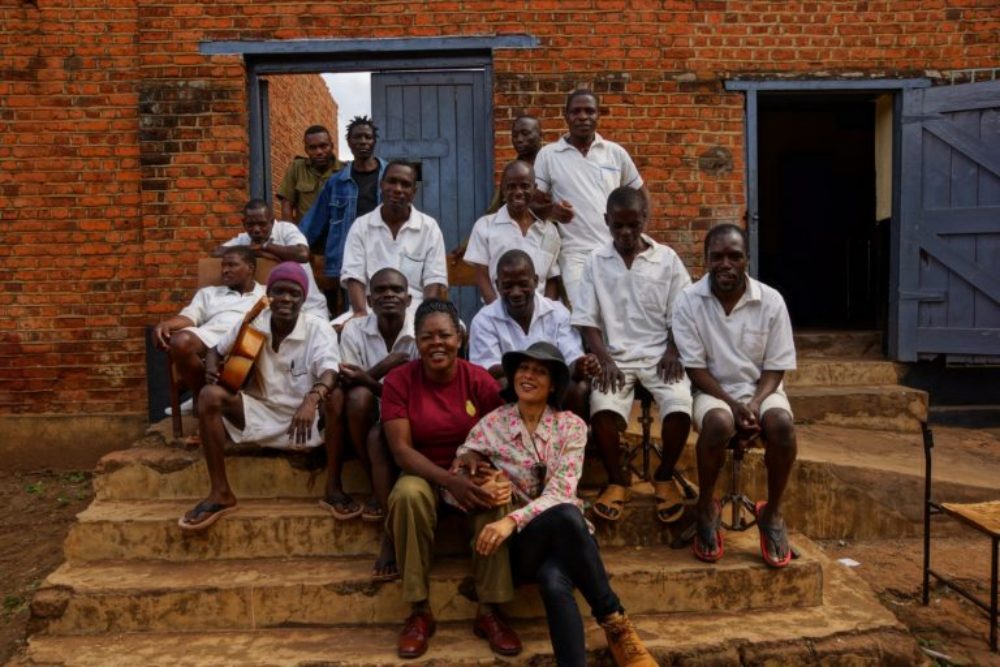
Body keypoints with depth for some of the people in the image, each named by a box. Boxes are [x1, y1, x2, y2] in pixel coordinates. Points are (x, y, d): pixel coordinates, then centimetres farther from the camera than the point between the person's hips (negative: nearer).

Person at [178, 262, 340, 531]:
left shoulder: (318, 328, -10)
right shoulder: (251, 324, 0)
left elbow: (329, 372, -26)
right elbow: (217, 349, 16)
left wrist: (312, 399, -47)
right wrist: (211, 371, -9)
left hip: (305, 419, -3)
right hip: (262, 414, 3)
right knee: (210, 396, -20)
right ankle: (221, 494, -13)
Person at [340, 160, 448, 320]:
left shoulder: (429, 227, 6)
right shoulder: (360, 226, 8)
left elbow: (435, 282, 0)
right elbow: (354, 277, 0)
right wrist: (361, 313, -18)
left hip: (415, 312, 0)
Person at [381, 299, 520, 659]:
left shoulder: (480, 380, -8)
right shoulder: (398, 380, -10)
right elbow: (401, 450, -15)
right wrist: (449, 480, -30)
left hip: (473, 471, 1)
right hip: (423, 473, 0)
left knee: (496, 498, -31)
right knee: (408, 494, -34)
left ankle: (489, 609, -16)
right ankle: (420, 611, -20)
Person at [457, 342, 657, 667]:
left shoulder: (571, 425, -3)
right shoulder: (491, 424, -1)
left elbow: (560, 493, -15)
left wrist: (512, 520, -29)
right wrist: (469, 461, -22)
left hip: (565, 537, 0)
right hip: (521, 544, 0)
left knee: (554, 581, -38)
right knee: (566, 515, -35)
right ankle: (615, 620, -25)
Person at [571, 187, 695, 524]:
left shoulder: (667, 259, 4)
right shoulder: (596, 262, 4)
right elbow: (588, 320, 2)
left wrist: (672, 353, -10)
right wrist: (605, 360, -12)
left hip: (659, 354, 0)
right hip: (616, 356, 0)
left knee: (680, 406, -27)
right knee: (602, 407, -29)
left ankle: (665, 476, 2)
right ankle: (616, 481, -3)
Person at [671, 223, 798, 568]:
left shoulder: (771, 300, -6)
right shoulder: (689, 301, -9)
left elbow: (776, 367, -3)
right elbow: (695, 368, -9)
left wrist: (755, 404, -20)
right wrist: (733, 404, -20)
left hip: (760, 388, 2)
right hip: (713, 390, -1)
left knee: (782, 424, -31)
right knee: (718, 422, -35)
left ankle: (772, 513, -6)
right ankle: (706, 508, -9)